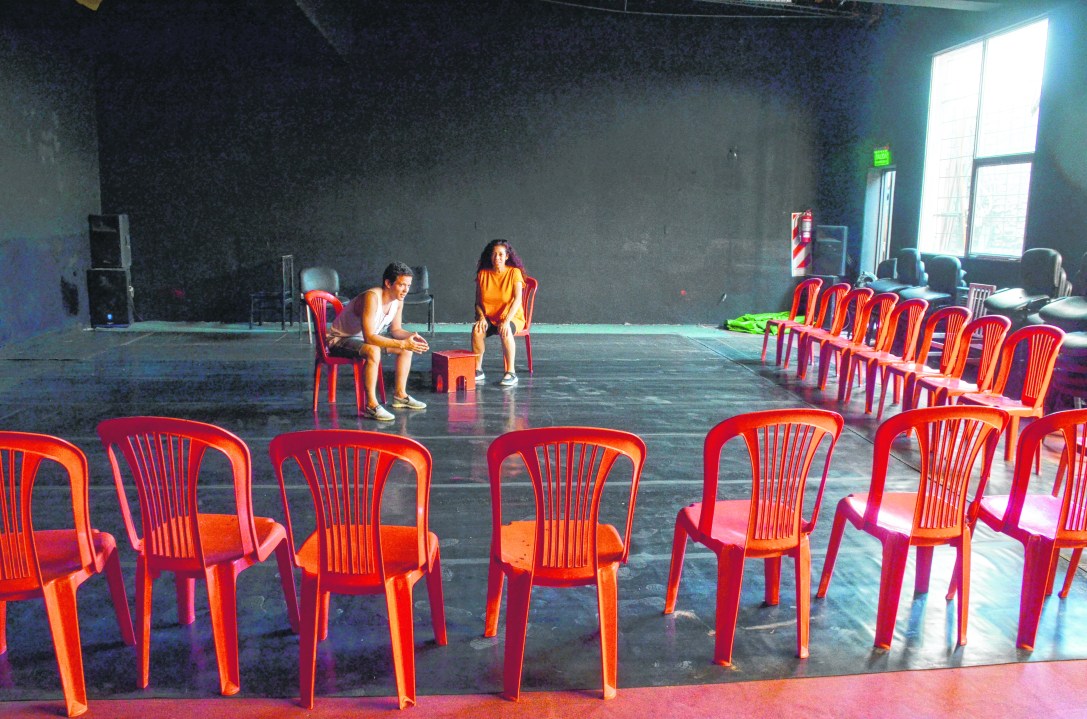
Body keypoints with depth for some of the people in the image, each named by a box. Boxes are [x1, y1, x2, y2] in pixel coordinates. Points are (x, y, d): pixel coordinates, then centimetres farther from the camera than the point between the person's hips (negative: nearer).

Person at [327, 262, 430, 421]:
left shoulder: (398, 300, -7)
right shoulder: (372, 297, -33)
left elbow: (395, 329, 5)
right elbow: (369, 337, -39)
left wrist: (411, 336, -16)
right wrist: (402, 343, -42)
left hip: (365, 338, 9)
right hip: (340, 340, -9)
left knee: (407, 348, 6)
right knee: (373, 351, -37)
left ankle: (400, 395, 13)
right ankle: (371, 405, -31)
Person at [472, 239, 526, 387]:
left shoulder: (514, 272, -6)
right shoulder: (483, 274, 3)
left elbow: (517, 299, -16)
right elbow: (478, 301, 5)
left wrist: (507, 320, -29)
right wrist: (481, 317, -15)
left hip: (513, 317, -3)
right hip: (489, 317, 3)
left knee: (505, 331, -38)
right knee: (476, 329, -30)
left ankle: (511, 373, -30)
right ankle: (477, 370, -18)